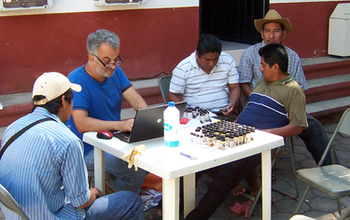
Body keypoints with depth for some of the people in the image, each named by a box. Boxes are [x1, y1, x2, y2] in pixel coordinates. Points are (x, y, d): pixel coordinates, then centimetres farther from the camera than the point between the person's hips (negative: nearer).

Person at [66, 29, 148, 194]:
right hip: (89, 150, -8)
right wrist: (119, 125, -36)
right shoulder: (76, 81, -17)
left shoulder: (115, 72, 6)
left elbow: (135, 98, -1)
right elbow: (81, 123, -25)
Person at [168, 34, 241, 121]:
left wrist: (233, 103, -11)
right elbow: (173, 95, 2)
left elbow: (235, 87, 10)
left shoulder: (228, 61, 4)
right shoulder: (183, 69, -5)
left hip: (224, 113, 2)